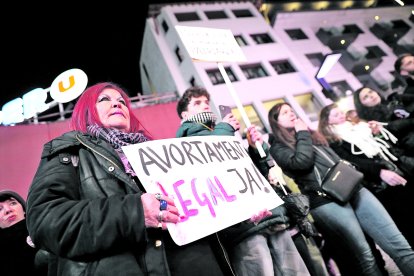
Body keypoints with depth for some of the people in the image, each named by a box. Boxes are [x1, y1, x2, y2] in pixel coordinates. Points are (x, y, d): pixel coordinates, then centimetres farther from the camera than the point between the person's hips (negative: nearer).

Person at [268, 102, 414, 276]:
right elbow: (302, 162, -14)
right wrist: (302, 135, -1)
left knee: (400, 246, 1)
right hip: (325, 200, -6)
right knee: (365, 256, -3)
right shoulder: (278, 148, 4)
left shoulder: (312, 135, 24)